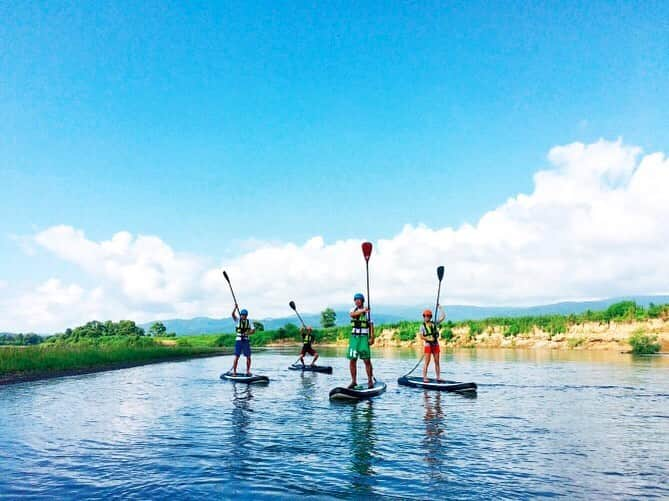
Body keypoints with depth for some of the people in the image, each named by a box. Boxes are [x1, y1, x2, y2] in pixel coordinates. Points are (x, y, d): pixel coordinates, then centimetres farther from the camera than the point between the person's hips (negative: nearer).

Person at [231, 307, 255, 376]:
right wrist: (235, 308, -29)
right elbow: (233, 314, -16)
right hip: (238, 340, -2)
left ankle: (248, 371, 12)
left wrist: (248, 333, -19)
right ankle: (234, 372, 2)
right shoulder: (237, 320, 1)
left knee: (248, 357, 0)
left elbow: (253, 330, -1)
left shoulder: (249, 322, 6)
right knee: (236, 357, -6)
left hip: (246, 341, 2)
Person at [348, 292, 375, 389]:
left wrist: (372, 337, -12)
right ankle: (353, 381, 10)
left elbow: (371, 325, -1)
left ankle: (370, 381, 1)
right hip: (354, 337, 3)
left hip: (364, 338, -3)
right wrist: (362, 310, -31)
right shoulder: (353, 309, 10)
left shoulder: (367, 311, 2)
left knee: (367, 360, -8)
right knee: (352, 360, 1)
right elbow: (352, 314, -14)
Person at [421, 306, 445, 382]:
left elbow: (443, 316, 5)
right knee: (427, 362, -6)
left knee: (437, 362, 6)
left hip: (436, 345, 4)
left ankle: (438, 377, 11)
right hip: (428, 345, -3)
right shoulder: (423, 326, 0)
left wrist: (440, 308, 4)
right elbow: (421, 336, -9)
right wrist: (429, 339, -21)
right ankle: (425, 378, -4)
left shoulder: (434, 324, 8)